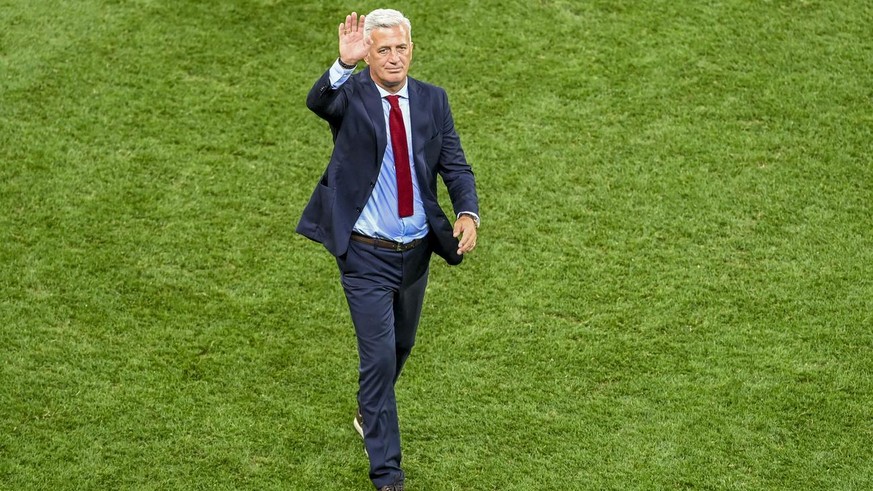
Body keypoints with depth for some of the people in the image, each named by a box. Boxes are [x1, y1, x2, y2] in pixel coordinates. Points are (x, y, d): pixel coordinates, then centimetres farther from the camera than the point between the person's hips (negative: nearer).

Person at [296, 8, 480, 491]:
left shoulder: (432, 100, 0)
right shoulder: (350, 95, -11)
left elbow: (455, 166, -1)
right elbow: (317, 102, -34)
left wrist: (468, 213, -19)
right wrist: (344, 63, -53)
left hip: (416, 251, 5)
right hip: (366, 255, -5)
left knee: (400, 347, 23)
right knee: (379, 356, -7)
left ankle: (370, 414, 52)